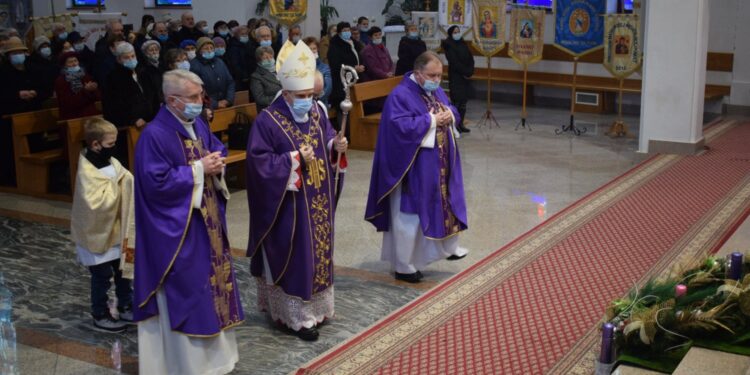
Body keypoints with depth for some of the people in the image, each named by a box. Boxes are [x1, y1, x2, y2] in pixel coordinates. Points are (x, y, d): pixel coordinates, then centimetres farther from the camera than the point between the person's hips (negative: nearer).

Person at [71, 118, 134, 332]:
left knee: (123, 272, 17)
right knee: (102, 277, 6)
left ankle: (126, 308, 33)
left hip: (116, 230, 8)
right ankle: (100, 317, 22)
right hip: (97, 233, -7)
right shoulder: (87, 173, -24)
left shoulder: (111, 162, 0)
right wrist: (115, 185, -26)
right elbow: (97, 203, -33)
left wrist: (127, 181, -12)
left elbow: (129, 185, 8)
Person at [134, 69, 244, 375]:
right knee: (186, 290, -1)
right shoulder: (154, 135, -19)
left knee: (211, 280, 16)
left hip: (207, 222, 9)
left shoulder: (198, 125, 6)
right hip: (177, 229, -8)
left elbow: (219, 151, 18)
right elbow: (156, 183, -23)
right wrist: (198, 170, -20)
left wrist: (217, 164, -6)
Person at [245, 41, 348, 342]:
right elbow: (259, 161, -19)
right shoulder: (268, 120, -16)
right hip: (288, 205, -7)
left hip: (318, 201, 7)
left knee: (317, 251, 16)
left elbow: (327, 138, 15)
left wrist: (335, 145, -8)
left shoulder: (317, 112, 4)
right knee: (294, 256, -1)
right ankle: (294, 316, 10)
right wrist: (294, 159, -26)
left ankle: (315, 307, 31)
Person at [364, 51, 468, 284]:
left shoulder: (436, 92, 9)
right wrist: (431, 121, -24)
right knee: (409, 216, 2)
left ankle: (447, 247, 40)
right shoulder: (400, 95, -18)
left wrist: (450, 115, -9)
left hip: (440, 164, 8)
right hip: (413, 168, -8)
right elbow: (400, 126, -28)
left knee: (442, 205, 20)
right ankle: (404, 266, 14)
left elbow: (452, 110, 15)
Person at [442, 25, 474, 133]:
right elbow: (454, 62, -12)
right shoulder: (448, 45, -4)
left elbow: (470, 59, 11)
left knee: (463, 101, 6)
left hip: (465, 77, 6)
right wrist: (464, 72, -12)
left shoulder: (463, 44, 15)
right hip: (455, 77, -6)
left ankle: (460, 124, 11)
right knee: (457, 100, -10)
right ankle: (455, 124, -7)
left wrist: (470, 71, -5)